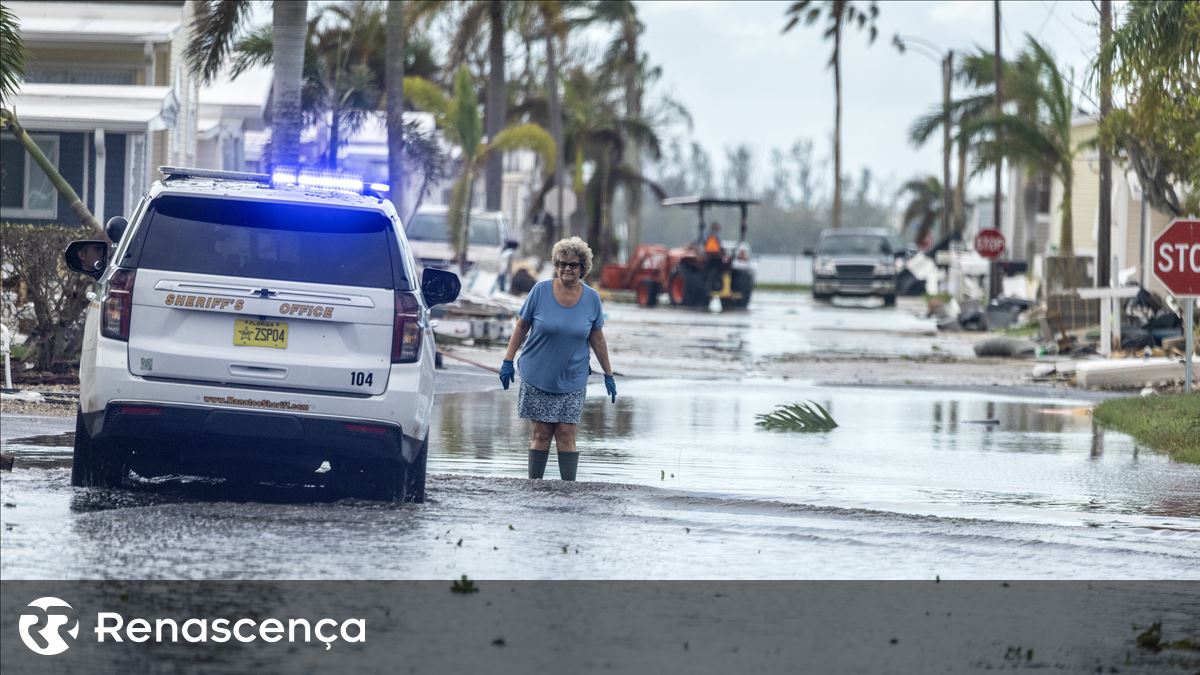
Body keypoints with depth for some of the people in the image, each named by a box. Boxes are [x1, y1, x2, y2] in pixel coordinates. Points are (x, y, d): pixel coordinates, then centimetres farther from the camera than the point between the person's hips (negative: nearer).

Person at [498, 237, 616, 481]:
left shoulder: (591, 298, 0)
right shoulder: (540, 291, -6)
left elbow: (597, 339, 8)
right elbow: (521, 327, 2)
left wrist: (609, 375, 10)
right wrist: (508, 361, -2)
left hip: (572, 380, 1)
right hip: (538, 376, -1)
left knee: (566, 435, -4)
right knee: (541, 434, 1)